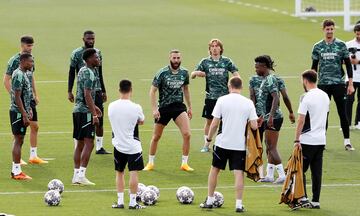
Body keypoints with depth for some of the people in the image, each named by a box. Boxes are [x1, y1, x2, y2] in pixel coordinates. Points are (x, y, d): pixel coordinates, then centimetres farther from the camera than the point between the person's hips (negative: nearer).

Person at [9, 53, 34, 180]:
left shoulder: (23, 74, 14)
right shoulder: (19, 75, -18)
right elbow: (17, 97, -21)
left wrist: (28, 110, 21)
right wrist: (24, 115, -22)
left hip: (22, 113, 10)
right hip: (18, 112, -10)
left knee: (19, 141, 13)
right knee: (18, 140, -7)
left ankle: (15, 170, 18)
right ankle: (17, 172, -5)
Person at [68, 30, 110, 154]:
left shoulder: (97, 53, 12)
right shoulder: (77, 53, -4)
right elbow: (72, 73, -3)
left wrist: (103, 91, 19)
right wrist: (69, 91, -7)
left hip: (97, 90, 5)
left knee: (99, 120, 4)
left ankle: (99, 147, 13)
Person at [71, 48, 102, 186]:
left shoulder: (82, 71, 16)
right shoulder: (89, 73, -14)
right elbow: (87, 95, -20)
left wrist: (94, 106, 34)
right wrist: (94, 114, -21)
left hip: (77, 110, 10)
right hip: (85, 112, -10)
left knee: (80, 144, 12)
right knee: (88, 143, -10)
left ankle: (76, 175, 13)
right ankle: (81, 175, -15)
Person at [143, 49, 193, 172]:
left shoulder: (184, 72, 1)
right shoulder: (162, 73, -11)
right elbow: (152, 91, -7)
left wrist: (190, 107, 18)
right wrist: (154, 109, -15)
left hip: (179, 106, 2)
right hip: (164, 107, -2)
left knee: (187, 134, -15)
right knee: (156, 137, 6)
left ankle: (184, 163, -3)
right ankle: (150, 163, 24)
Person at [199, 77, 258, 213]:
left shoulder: (222, 100, -5)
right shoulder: (248, 103, -2)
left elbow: (215, 123, -6)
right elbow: (254, 126, -5)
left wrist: (209, 138, 8)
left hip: (222, 142, 0)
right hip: (240, 144, 0)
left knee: (214, 169, 15)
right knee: (239, 172, 1)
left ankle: (209, 201, 20)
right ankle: (239, 204, -5)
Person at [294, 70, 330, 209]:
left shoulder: (306, 98, -13)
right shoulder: (325, 96, 10)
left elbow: (301, 120, -16)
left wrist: (297, 140, -13)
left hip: (307, 140, -7)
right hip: (321, 139, 7)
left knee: (300, 169, 3)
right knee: (317, 172, 8)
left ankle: (303, 198, -3)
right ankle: (315, 201, 8)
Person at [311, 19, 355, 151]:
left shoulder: (341, 45, 1)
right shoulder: (318, 47, 6)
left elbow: (348, 65, 3)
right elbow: (314, 68, 12)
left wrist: (350, 84, -2)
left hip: (339, 83, -2)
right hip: (323, 84, 2)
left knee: (342, 112, -1)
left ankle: (347, 141, 4)